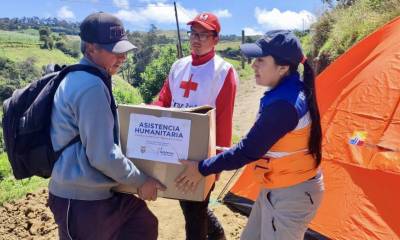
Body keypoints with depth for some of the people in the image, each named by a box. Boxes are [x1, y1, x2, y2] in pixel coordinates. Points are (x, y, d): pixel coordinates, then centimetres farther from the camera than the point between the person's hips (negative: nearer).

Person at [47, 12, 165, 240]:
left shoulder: (80, 78, 7)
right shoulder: (91, 87, -25)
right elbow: (103, 155, -24)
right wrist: (141, 180, -11)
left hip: (100, 190, 9)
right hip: (83, 199, -9)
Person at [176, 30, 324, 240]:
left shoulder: (284, 104, -29)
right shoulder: (291, 91, 1)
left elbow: (248, 151, -25)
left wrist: (203, 169, -16)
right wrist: (224, 155, 14)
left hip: (292, 193, -9)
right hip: (277, 188, 9)